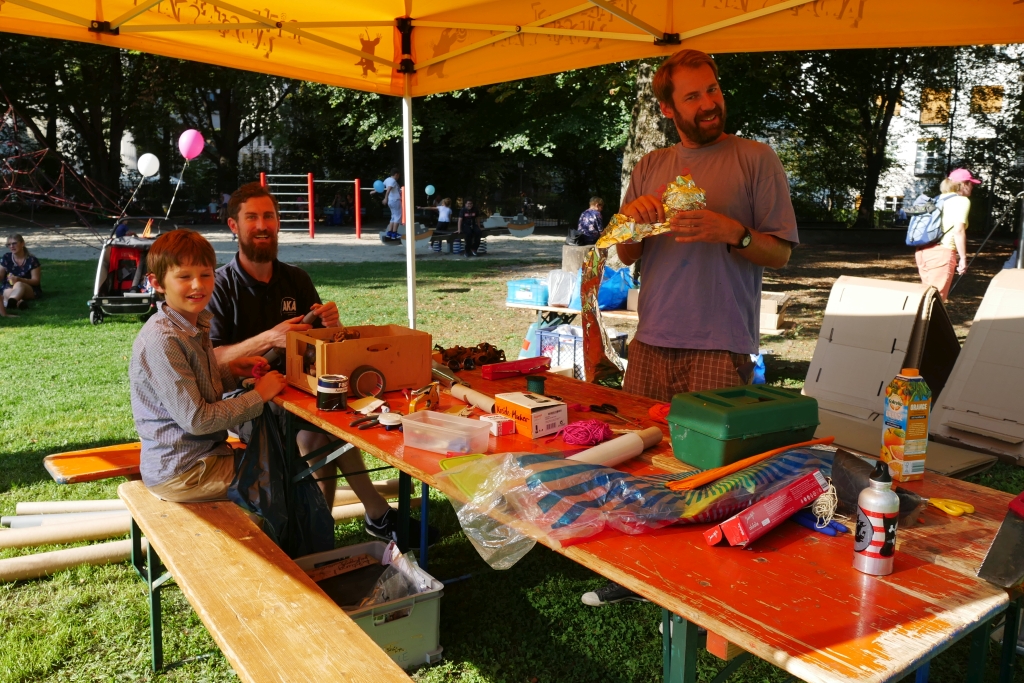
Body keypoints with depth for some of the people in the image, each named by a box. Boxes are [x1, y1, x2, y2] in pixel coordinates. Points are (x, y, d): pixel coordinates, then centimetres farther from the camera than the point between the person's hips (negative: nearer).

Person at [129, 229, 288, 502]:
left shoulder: (195, 325, 5)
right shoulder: (163, 341, -24)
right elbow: (196, 420, -24)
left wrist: (231, 370, -1)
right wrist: (259, 395, -17)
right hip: (181, 473, -9)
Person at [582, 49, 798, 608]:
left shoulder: (755, 159, 3)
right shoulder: (650, 168, 15)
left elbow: (780, 253, 0)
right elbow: (627, 257, 16)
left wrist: (729, 231, -18)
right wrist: (632, 221, -5)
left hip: (721, 347, -4)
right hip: (652, 342, 4)